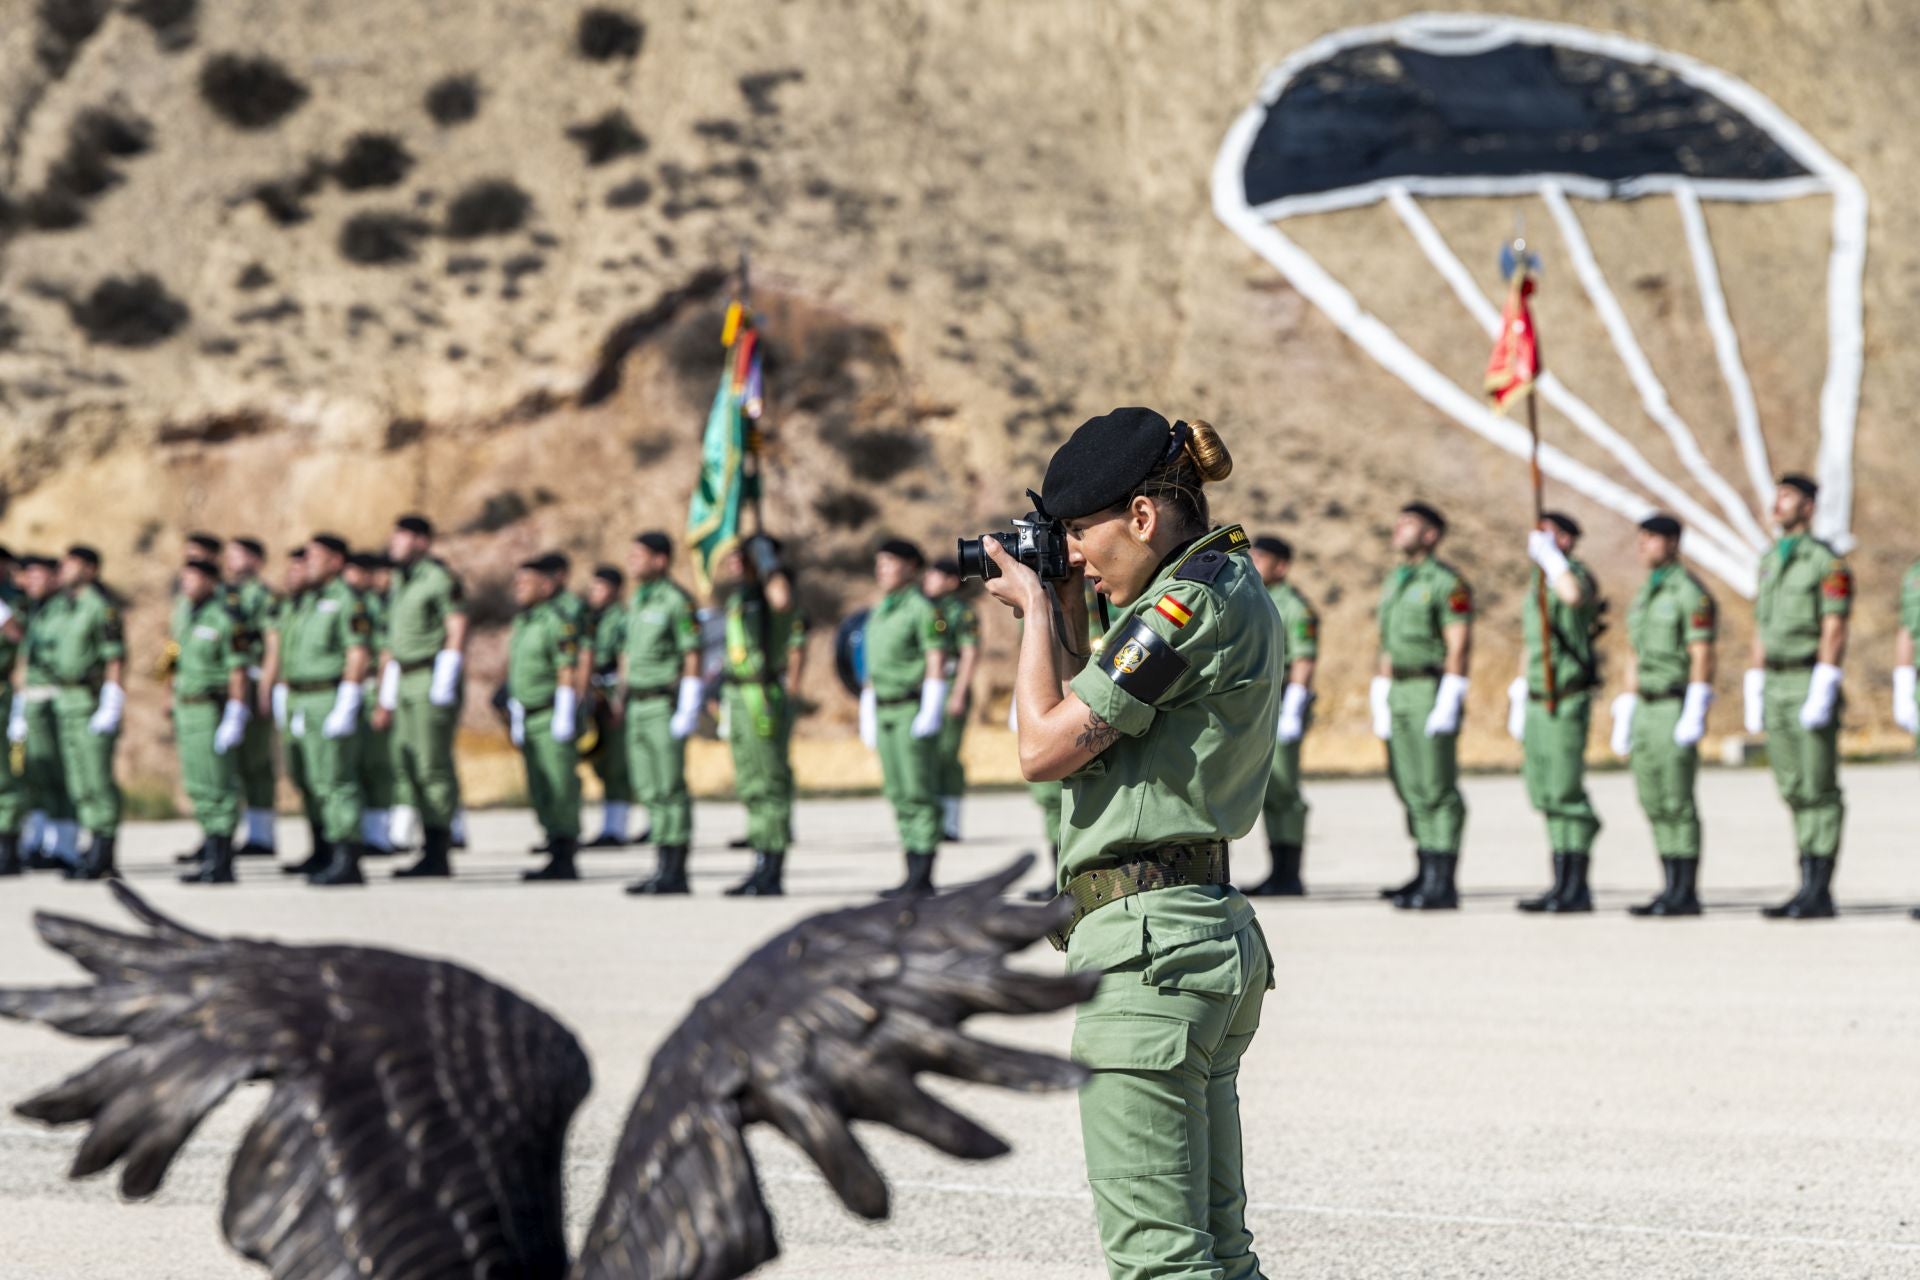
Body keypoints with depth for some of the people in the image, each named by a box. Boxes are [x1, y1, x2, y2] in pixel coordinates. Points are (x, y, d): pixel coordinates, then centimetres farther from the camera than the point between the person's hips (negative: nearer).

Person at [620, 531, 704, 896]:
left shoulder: (677, 601, -10)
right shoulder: (636, 601, 16)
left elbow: (693, 658, -13)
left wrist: (688, 711, -18)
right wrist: (622, 707, 17)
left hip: (665, 706, -8)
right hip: (638, 707, 8)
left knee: (670, 789, -7)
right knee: (650, 790, 7)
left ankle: (675, 874, -6)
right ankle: (664, 869, 10)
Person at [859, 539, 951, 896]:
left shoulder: (922, 609, -6)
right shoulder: (879, 612, 19)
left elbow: (937, 662, -12)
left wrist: (930, 714, -19)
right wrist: (867, 718, 18)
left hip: (914, 710, -8)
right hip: (884, 712, 8)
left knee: (919, 793, -8)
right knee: (899, 795, 7)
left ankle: (922, 877, -8)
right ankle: (914, 873, 10)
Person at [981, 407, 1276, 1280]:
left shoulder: (1187, 604, -14)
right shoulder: (1234, 592, 16)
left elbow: (1046, 747, -14)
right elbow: (1099, 737, 22)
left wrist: (1037, 608, -2)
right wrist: (1067, 619, 15)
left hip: (1149, 944, -10)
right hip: (1214, 932, 10)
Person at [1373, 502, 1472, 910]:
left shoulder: (1447, 583, -8)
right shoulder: (1393, 583, 18)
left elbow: (1459, 646, -14)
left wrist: (1447, 706, -20)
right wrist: (1380, 704, 15)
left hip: (1433, 692, -8)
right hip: (1398, 694, 9)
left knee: (1438, 789, -8)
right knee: (1412, 790, 10)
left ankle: (1442, 886, -8)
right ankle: (1427, 875, 16)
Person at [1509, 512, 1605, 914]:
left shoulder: (1577, 573, -9)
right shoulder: (1537, 583, 17)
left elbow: (1574, 595, -35)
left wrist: (1549, 555, -24)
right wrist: (1518, 700, 23)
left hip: (1569, 704, -8)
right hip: (1539, 702, 8)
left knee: (1566, 793, -8)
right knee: (1547, 795, 8)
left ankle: (1578, 889, -3)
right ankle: (1563, 884, 13)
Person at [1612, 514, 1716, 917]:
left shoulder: (1691, 593, -11)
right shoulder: (1646, 594, 17)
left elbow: (1703, 657, -16)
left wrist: (1694, 717, -23)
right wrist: (1624, 717, 16)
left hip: (1677, 710, -8)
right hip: (1647, 712, 9)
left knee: (1678, 803, -8)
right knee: (1655, 803, 7)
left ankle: (1686, 895, -4)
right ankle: (1673, 890, 11)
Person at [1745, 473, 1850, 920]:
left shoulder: (1828, 563, -8)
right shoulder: (1770, 563, 16)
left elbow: (1834, 632, -14)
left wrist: (1822, 695, -21)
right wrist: (1753, 695, 13)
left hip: (1812, 682, -7)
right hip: (1777, 687, 7)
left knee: (1819, 791, -6)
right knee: (1795, 791, 7)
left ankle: (1819, 894, -4)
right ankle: (1809, 888, 10)